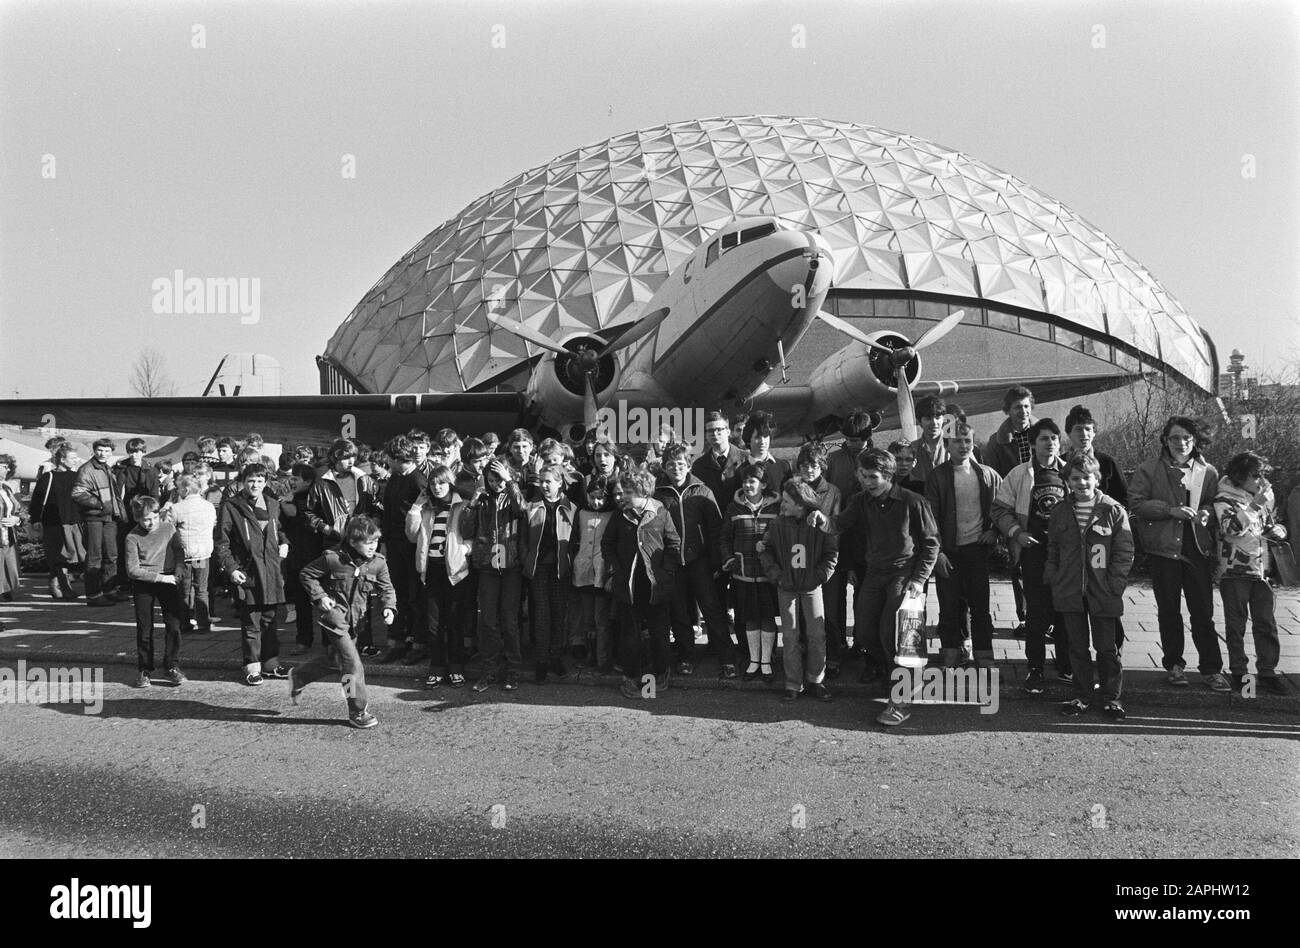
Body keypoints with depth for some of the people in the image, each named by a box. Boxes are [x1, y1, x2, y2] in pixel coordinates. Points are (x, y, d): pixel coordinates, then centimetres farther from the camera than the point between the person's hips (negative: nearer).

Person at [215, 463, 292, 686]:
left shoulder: (273, 505, 12)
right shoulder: (231, 507, -3)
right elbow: (221, 544, -3)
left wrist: (283, 542, 11)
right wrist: (230, 568, -12)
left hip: (271, 572, 5)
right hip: (246, 573, -5)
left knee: (269, 620, 12)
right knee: (251, 623, -1)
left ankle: (270, 663, 21)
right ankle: (252, 667, 7)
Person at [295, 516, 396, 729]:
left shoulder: (378, 563, -5)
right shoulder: (333, 558, -17)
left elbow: (386, 588, 5)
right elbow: (306, 574, -5)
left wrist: (389, 607, -14)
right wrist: (320, 597, -14)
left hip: (355, 619, 6)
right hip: (334, 614, -6)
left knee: (331, 658, 20)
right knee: (353, 664, -10)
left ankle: (298, 676, 46)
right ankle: (358, 712, -1)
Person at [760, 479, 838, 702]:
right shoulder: (778, 523, -3)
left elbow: (831, 554, -2)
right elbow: (766, 550, 6)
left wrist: (819, 577, -11)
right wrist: (776, 575, -5)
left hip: (812, 587, -1)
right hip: (786, 588, 1)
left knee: (817, 635, -1)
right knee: (790, 636, 2)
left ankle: (816, 680, 14)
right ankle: (793, 684, 10)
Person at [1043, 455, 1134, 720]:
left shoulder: (1114, 511, -4)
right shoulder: (1060, 512, 7)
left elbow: (1124, 552, -3)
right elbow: (1052, 551, 15)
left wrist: (1114, 585, -9)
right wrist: (1052, 579, 6)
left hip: (1102, 593, -3)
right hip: (1069, 592, 3)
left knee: (1106, 648, 3)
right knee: (1077, 646, 10)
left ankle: (1110, 697, 15)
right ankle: (1082, 696, 20)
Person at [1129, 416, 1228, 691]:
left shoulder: (1208, 472, 7)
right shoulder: (1148, 470, 0)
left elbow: (1216, 504, 16)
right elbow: (1136, 503, -6)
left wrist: (1206, 513, -7)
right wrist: (1171, 510, -16)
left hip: (1198, 547, 1)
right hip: (1163, 548, -1)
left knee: (1203, 611, 0)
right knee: (1169, 611, 8)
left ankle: (1211, 669, 7)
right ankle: (1174, 664, 20)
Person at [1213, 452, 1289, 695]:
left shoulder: (1264, 497, 13)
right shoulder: (1224, 499, -6)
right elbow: (1232, 527, -22)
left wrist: (1277, 530, 6)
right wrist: (1255, 505, -23)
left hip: (1261, 568, 5)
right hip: (1235, 569, -5)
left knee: (1266, 622, 4)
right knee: (1236, 624, 2)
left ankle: (1267, 671, 11)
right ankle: (1238, 673, 9)